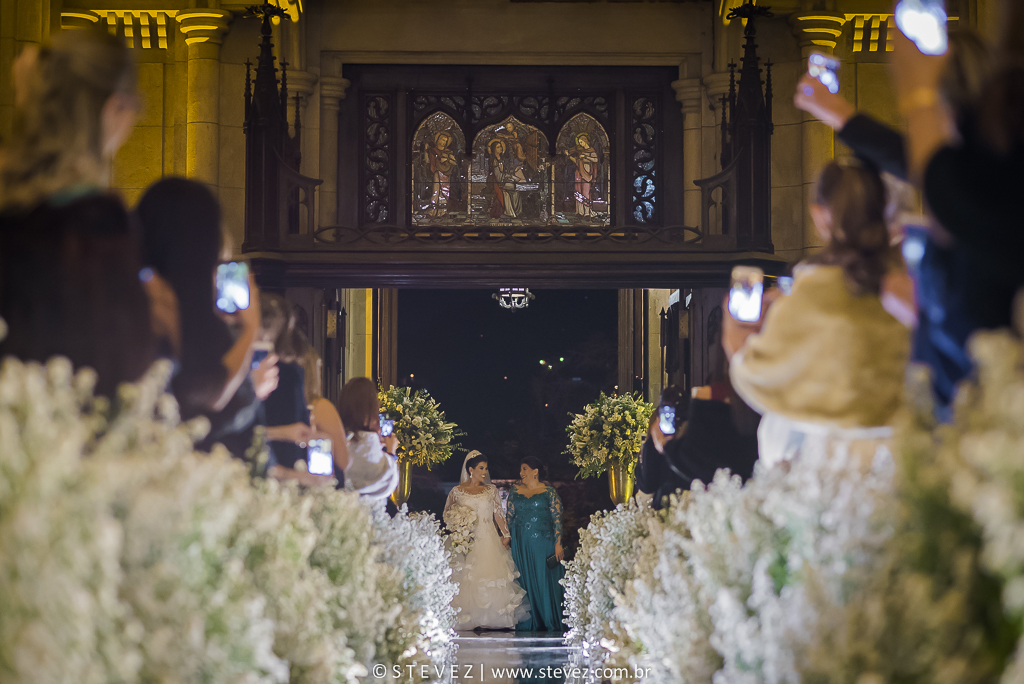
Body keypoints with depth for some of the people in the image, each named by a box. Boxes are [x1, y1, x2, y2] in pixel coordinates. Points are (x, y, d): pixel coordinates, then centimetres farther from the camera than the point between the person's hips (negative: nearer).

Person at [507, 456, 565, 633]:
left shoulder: (549, 492, -2)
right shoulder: (515, 491, 11)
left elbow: (557, 518, -5)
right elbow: (510, 517, 13)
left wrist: (558, 543, -12)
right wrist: (506, 538, 6)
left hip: (543, 543, -4)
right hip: (521, 544, 4)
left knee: (546, 582, -3)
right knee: (525, 583, 4)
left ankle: (551, 623, 5)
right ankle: (529, 624, 10)